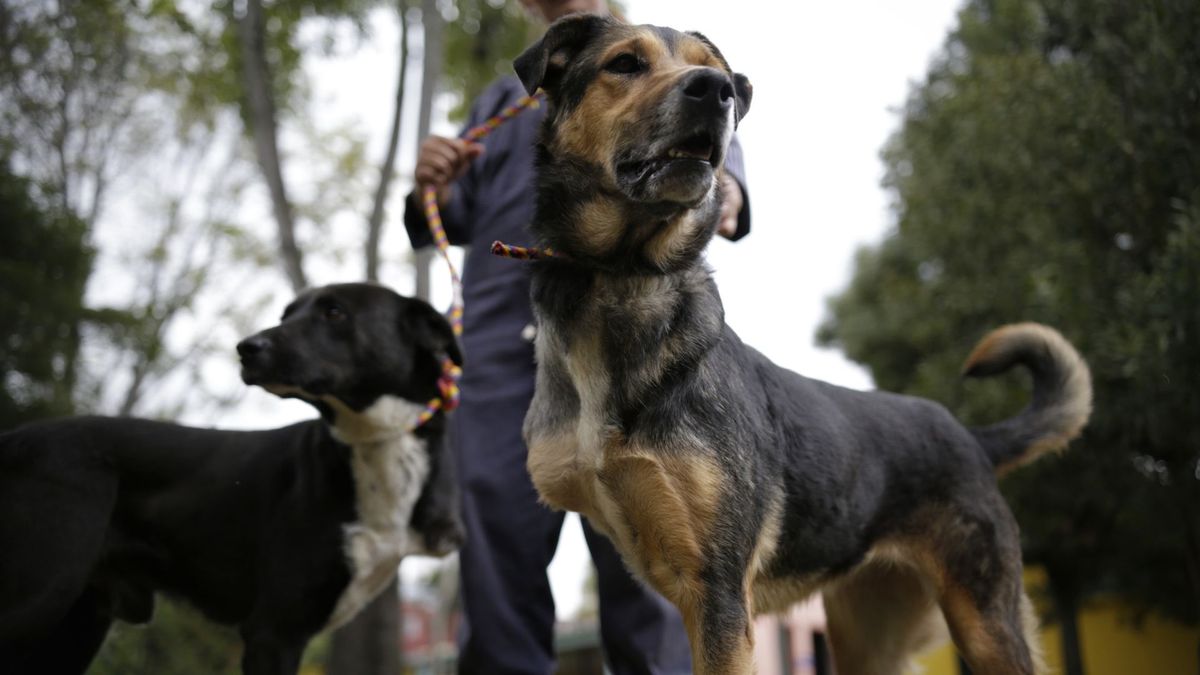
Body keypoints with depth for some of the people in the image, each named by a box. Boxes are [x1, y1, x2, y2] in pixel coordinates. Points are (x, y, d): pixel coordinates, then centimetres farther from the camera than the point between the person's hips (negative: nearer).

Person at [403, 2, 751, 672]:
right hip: (500, 333, 3)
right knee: (495, 548, -5)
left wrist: (724, 186, -18)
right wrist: (433, 191, 1)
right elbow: (459, 217, 26)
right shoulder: (500, 99, 32)